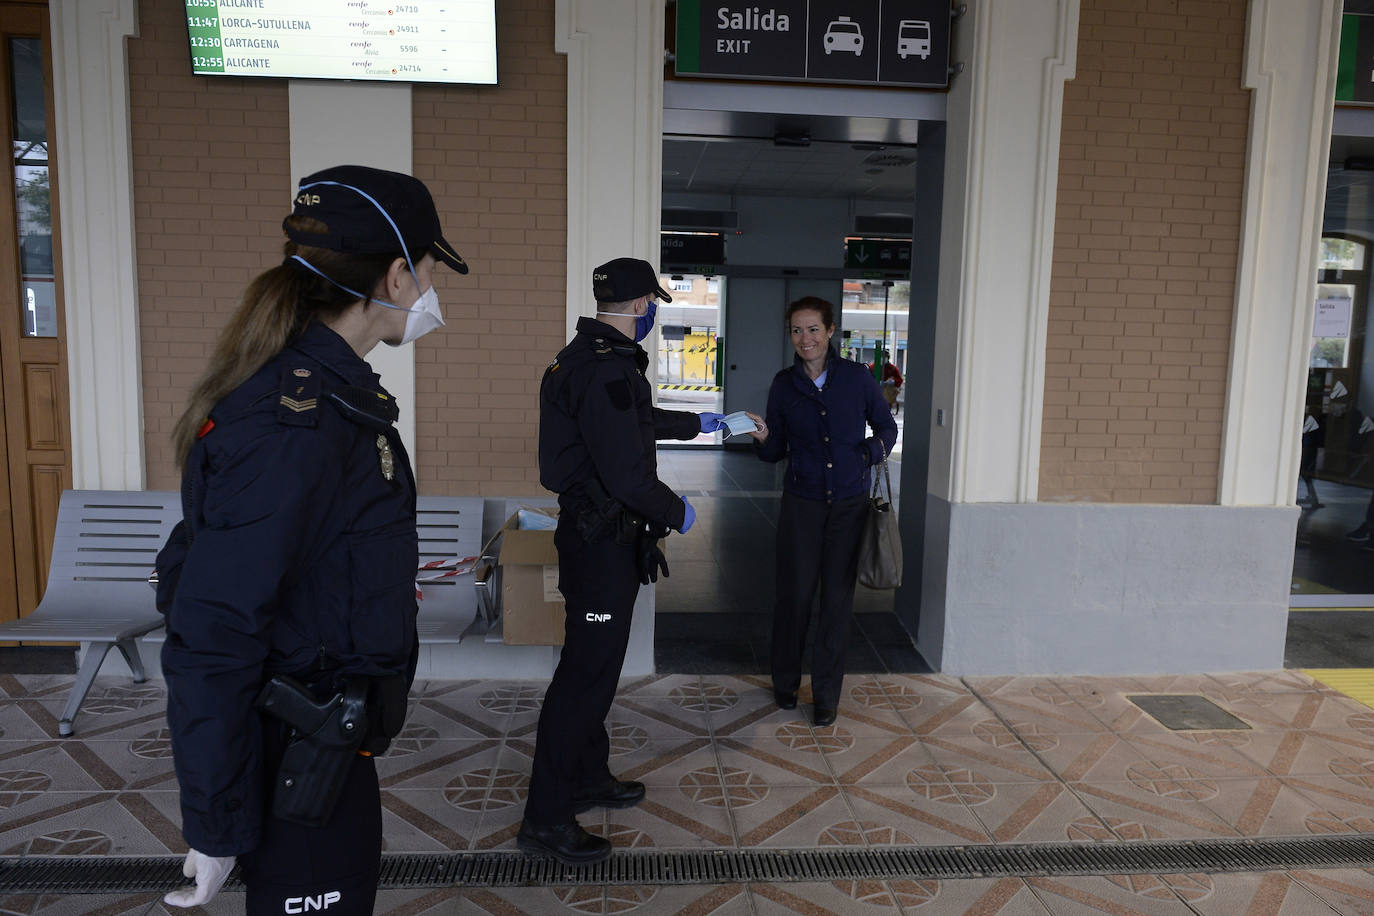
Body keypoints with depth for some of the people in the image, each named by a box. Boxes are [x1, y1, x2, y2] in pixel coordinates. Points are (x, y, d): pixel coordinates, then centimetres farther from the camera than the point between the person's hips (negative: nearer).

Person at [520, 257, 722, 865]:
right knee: (587, 671, -4)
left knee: (596, 662, 20)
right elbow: (627, 473, -27)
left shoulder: (588, 356, 13)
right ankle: (546, 821, 7)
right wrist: (677, 512, -9)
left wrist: (697, 423, 44)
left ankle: (589, 779, 36)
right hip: (603, 541, -11)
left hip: (595, 535, 11)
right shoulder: (608, 370, -22)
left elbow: (641, 422, 30)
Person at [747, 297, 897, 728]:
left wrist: (872, 453, -10)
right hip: (801, 502, 0)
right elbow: (776, 451, 5)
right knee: (794, 592, 3)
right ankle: (785, 682, 26)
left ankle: (827, 694, 19)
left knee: (838, 597, 5)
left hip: (850, 503, 0)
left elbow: (886, 428, 10)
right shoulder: (784, 384, 2)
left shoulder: (857, 377, -1)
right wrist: (763, 438, -16)